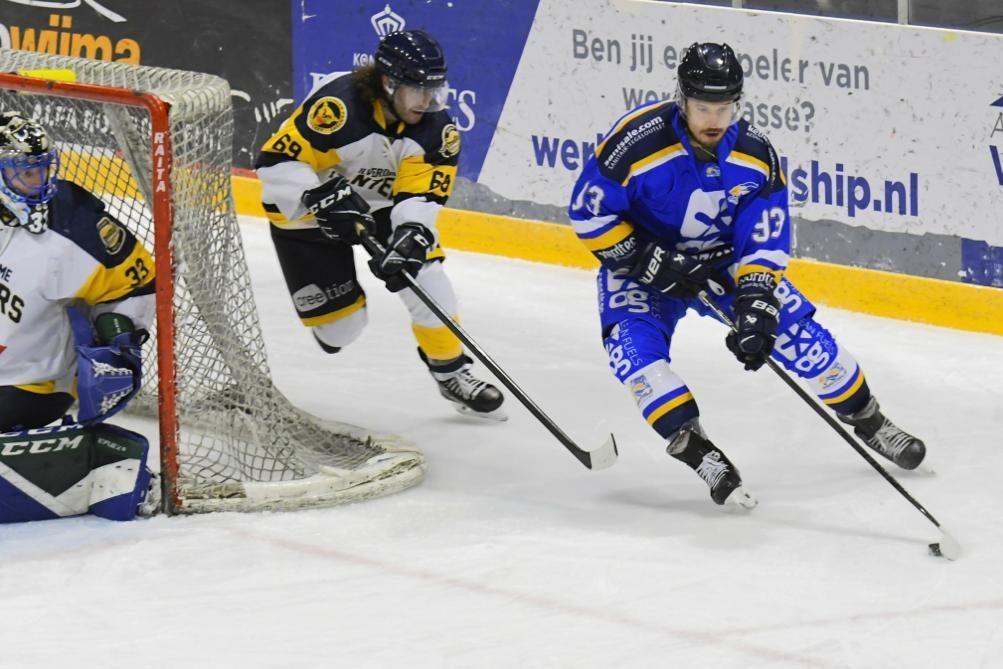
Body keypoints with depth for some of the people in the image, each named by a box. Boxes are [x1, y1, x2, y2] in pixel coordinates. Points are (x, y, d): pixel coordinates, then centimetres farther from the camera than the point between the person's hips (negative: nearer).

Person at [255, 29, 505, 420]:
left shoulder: (436, 128, -17)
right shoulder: (338, 105, -35)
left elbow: (421, 194, -22)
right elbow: (276, 165, -35)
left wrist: (411, 236, -41)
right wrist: (324, 198, -46)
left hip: (381, 206, 4)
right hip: (305, 209, -4)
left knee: (425, 278, -10)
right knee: (339, 325, -5)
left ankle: (452, 372, 8)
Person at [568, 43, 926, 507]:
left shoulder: (756, 155, -18)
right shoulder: (637, 141, -29)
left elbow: (765, 242, -14)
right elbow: (589, 213, -20)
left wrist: (755, 308, -28)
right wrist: (651, 263, -23)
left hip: (724, 262, 2)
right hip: (642, 261, -2)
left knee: (797, 330, -3)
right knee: (636, 345, -28)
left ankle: (868, 423, 17)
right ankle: (698, 453, -25)